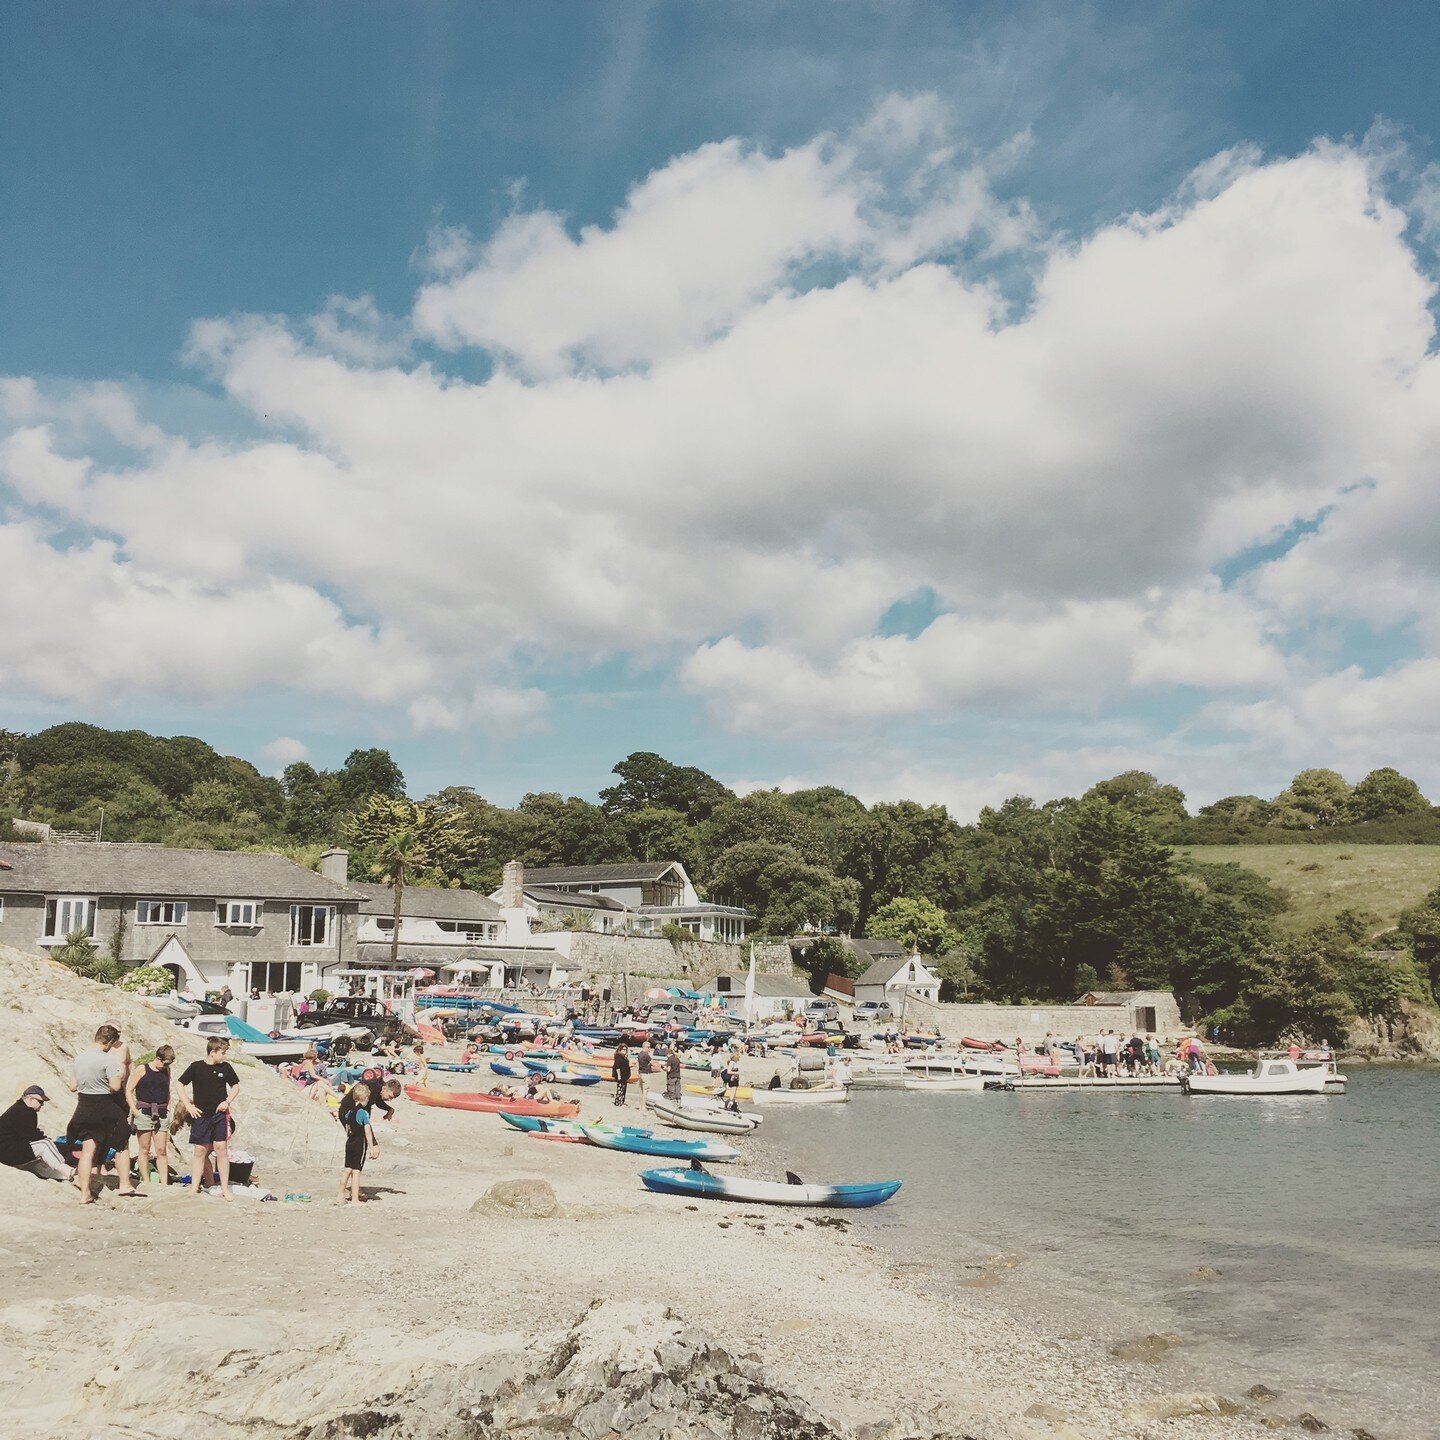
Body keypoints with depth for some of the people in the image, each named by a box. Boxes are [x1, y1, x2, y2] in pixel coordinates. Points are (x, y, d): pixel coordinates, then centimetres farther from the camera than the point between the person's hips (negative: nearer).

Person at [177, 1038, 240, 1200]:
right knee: (200, 1152, 2)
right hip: (200, 1115, -1)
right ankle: (194, 1188, 11)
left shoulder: (226, 1067, 2)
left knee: (221, 1149, -2)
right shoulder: (196, 1067, -5)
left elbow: (235, 1085, 15)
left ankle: (225, 1189, 4)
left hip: (219, 1115, 1)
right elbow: (180, 1085, 2)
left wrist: (228, 1101, 0)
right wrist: (188, 1106, -5)